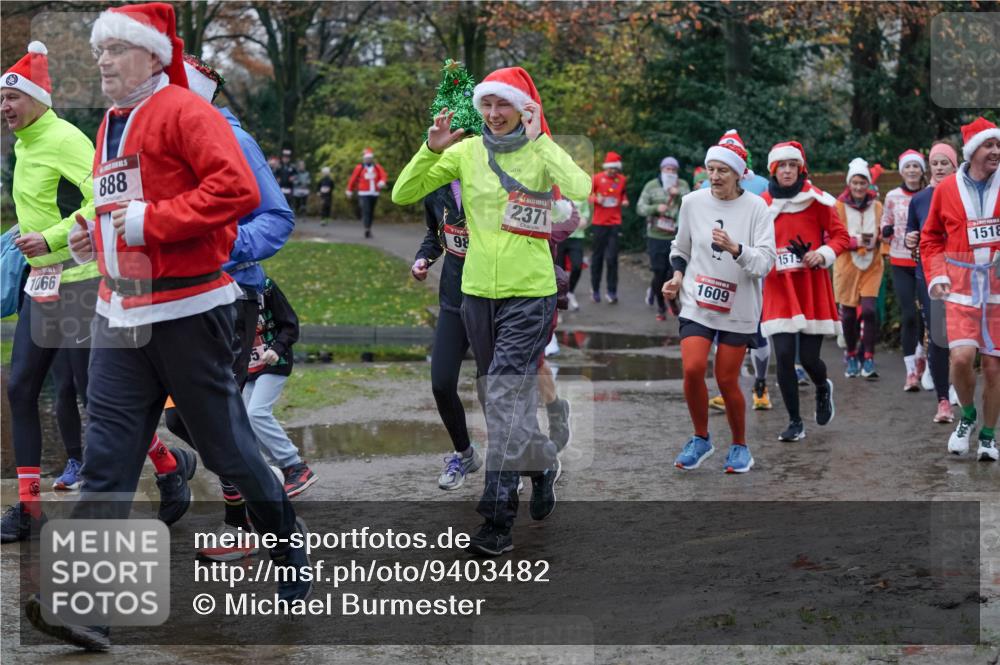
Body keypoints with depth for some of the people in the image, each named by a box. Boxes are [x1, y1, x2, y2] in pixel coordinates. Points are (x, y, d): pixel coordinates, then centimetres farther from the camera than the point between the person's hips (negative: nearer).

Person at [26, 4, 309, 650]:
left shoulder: (186, 112, -9)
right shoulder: (110, 125, 16)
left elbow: (238, 189, -21)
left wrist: (150, 221, -21)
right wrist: (94, 233, 10)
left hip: (187, 312, -7)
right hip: (120, 312, 7)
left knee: (226, 445, 4)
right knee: (107, 458, -3)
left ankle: (293, 555, 27)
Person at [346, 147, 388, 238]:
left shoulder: (377, 167, 7)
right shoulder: (359, 168, 0)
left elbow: (384, 175, -6)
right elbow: (352, 179, 6)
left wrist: (382, 182, -29)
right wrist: (349, 190, 12)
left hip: (374, 194, 4)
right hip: (363, 194, -4)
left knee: (371, 212, 10)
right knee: (366, 211, -16)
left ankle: (368, 228, 21)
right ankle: (367, 229, -23)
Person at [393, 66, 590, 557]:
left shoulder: (542, 152, -5)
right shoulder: (466, 152, 4)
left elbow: (580, 190, -25)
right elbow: (402, 194, 2)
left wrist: (538, 140, -22)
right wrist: (431, 149, -12)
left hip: (530, 294, -5)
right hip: (478, 293, 5)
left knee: (506, 398, -13)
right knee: (499, 399, 16)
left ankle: (498, 520, -11)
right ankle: (542, 464, 42)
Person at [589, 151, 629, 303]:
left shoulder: (622, 180, 5)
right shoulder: (597, 178, -2)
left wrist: (625, 201, -1)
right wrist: (595, 199, -15)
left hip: (615, 224, 1)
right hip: (599, 223, 0)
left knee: (612, 258, -6)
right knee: (597, 257, 6)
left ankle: (612, 291, 0)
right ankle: (595, 289, 19)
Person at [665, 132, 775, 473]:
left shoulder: (755, 208, -8)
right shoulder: (692, 202, 0)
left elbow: (765, 262, -13)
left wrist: (735, 249, -29)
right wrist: (678, 276, 0)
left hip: (738, 308, -2)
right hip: (697, 303, 2)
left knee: (727, 380, 0)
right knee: (692, 369, -14)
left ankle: (740, 446, 23)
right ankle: (701, 438, 9)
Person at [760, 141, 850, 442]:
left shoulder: (816, 199, -2)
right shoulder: (763, 203, 3)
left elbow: (841, 236, 3)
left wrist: (823, 254, -14)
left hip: (812, 288, -1)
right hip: (778, 288, 1)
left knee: (809, 358, -3)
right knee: (783, 356, -8)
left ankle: (823, 388, 35)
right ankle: (795, 423, 7)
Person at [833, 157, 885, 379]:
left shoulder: (877, 206, 5)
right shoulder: (839, 206, -3)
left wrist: (877, 243, -2)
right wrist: (855, 241, -17)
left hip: (871, 266, 1)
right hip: (847, 266, -1)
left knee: (869, 310, -12)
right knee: (848, 314, 6)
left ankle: (868, 360, -5)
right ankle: (851, 356, 26)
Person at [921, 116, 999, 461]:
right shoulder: (947, 189, 2)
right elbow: (931, 238, 13)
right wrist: (936, 275, 1)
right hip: (961, 288, 0)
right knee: (961, 357, -16)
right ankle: (967, 416, 13)